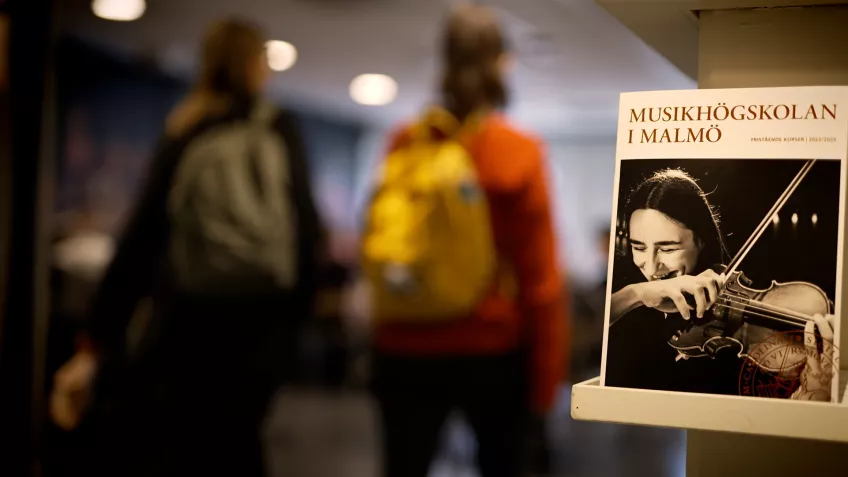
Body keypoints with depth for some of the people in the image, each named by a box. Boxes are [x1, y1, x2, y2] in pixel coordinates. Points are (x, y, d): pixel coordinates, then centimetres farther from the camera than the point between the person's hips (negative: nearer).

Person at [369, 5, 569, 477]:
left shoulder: (404, 144, 1)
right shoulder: (520, 154, -9)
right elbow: (540, 275, -10)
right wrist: (547, 375, -4)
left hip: (407, 347, 2)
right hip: (494, 351, -2)